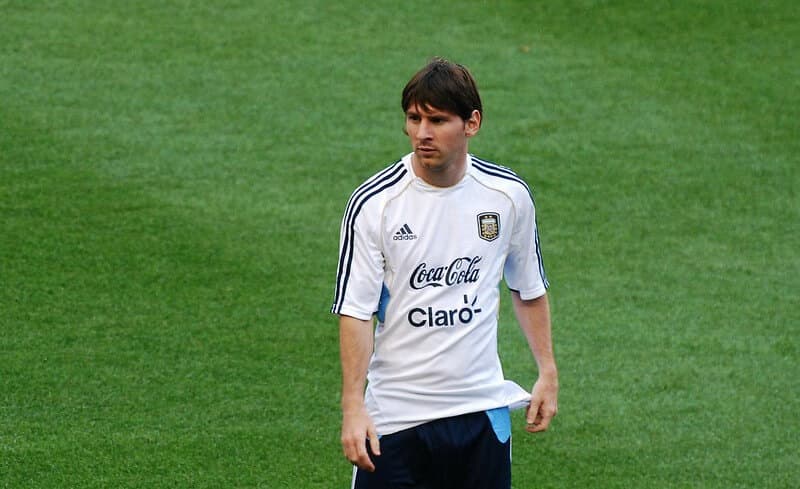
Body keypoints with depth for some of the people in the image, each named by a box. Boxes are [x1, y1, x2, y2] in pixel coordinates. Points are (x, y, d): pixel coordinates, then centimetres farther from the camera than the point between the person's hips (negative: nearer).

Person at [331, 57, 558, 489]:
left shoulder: (509, 194, -1)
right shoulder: (372, 203, -10)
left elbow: (528, 289, 14)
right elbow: (355, 311, -11)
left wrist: (547, 372, 10)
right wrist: (353, 406, -19)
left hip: (482, 408, 3)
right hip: (395, 416, -3)